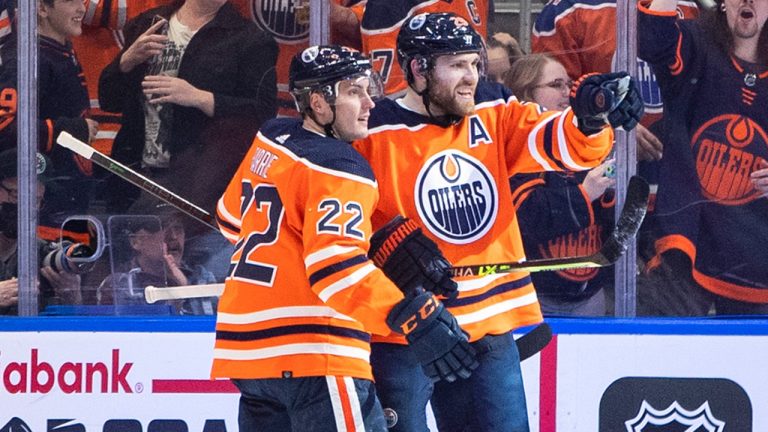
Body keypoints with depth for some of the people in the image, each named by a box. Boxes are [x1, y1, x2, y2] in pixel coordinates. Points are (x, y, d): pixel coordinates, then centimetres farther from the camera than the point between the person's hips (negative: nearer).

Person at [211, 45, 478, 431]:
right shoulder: (337, 170, -13)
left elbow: (232, 217, 25)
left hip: (248, 345, 9)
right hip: (311, 355, -9)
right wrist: (414, 319, -33)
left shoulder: (269, 141, 12)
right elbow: (336, 264, -26)